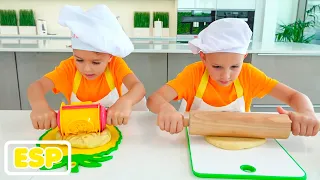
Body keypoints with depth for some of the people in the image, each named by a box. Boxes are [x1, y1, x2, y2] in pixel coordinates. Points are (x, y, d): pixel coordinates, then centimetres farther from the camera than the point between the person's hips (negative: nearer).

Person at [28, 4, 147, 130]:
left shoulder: (116, 63, -18)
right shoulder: (69, 67, -15)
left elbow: (138, 87, -31)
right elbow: (37, 85, -24)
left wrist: (125, 101, -53)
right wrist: (39, 105, -46)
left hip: (113, 123, -1)